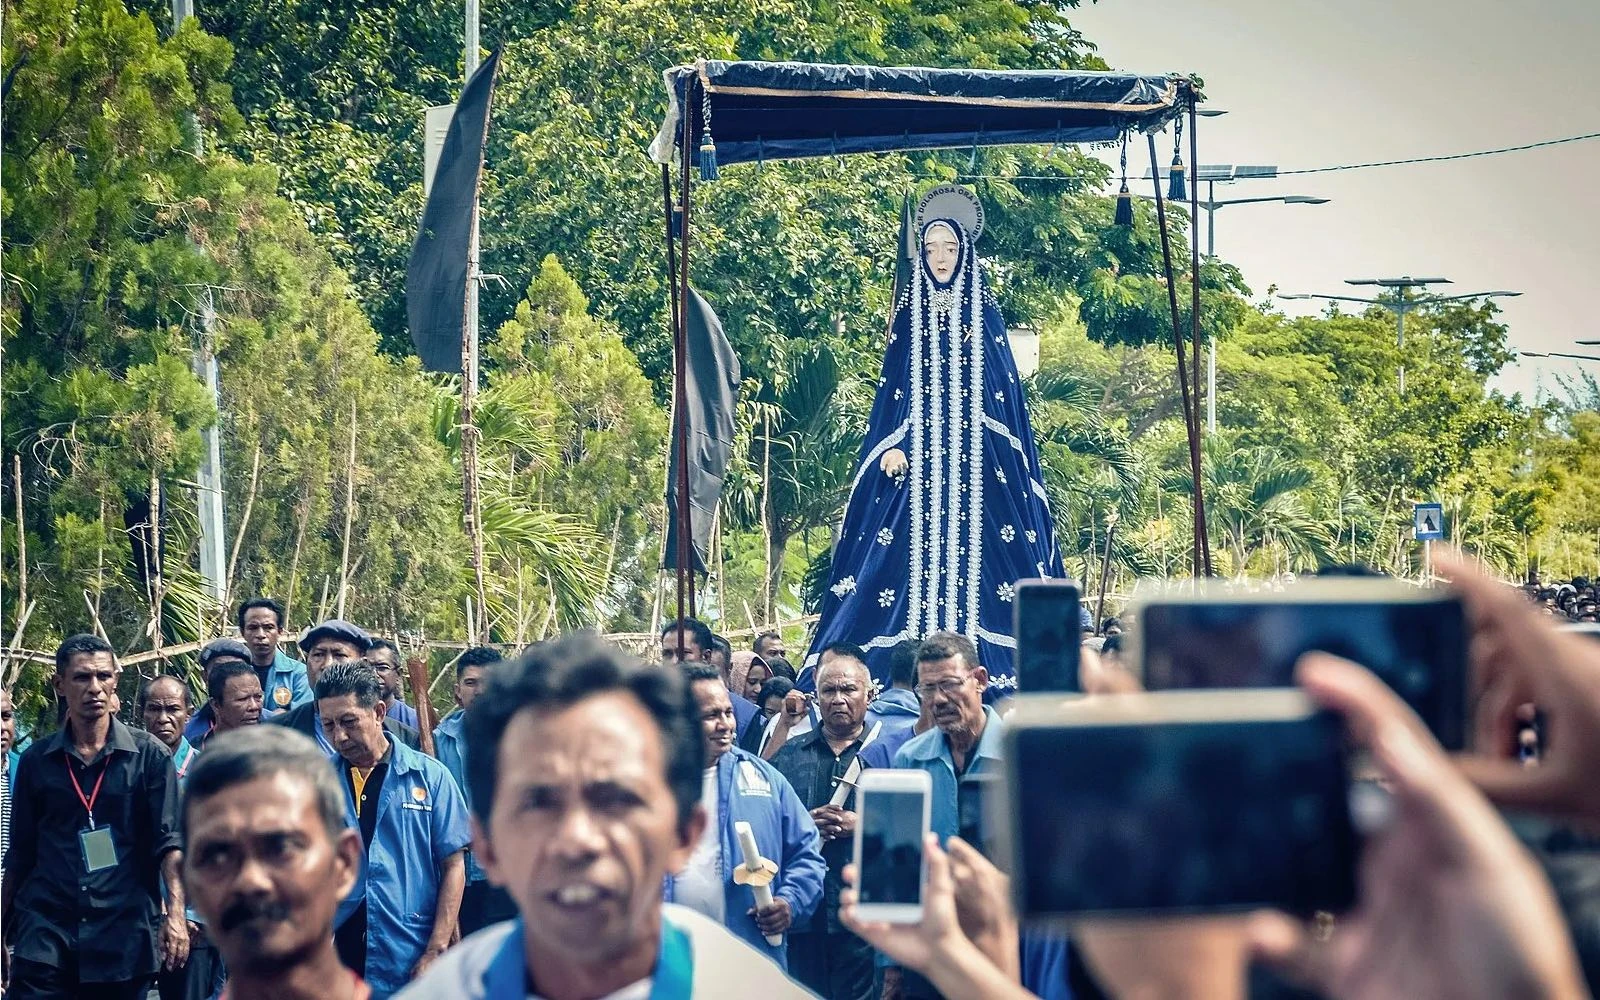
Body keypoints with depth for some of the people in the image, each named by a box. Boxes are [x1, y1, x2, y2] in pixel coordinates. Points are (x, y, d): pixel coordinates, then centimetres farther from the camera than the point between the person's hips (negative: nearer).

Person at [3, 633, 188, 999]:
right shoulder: (36, 760, 8)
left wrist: (175, 914, -17)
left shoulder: (149, 755, 2)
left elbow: (169, 840, -4)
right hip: (45, 932, 1)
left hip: (124, 932, -1)